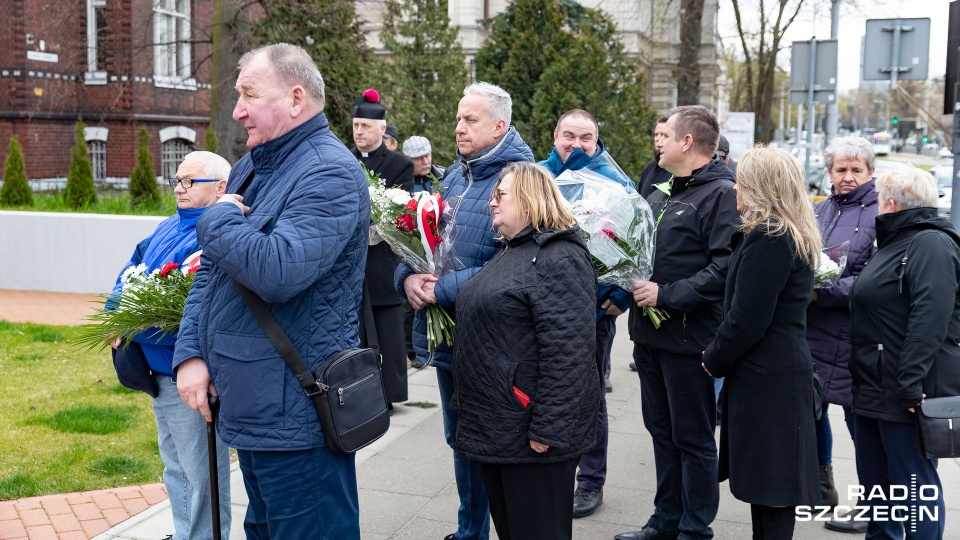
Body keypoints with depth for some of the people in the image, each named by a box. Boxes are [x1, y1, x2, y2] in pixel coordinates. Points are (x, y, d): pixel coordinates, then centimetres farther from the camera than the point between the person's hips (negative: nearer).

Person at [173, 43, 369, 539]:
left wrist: (219, 220, -15)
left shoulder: (329, 174, -18)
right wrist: (190, 352, 2)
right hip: (250, 407, 9)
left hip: (294, 417, -9)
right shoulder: (250, 167, 12)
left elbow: (278, 271, -32)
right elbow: (211, 269, 14)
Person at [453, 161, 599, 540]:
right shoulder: (510, 252, 15)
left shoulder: (558, 258, -17)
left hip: (530, 436, -10)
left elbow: (566, 351, -25)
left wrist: (547, 429, -26)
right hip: (496, 427, 10)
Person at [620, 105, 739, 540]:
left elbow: (724, 268, -23)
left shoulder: (721, 194, -13)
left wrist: (667, 295, -23)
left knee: (693, 438, 4)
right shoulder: (660, 193, 14)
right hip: (649, 334, 9)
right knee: (661, 430, 17)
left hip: (688, 337, -9)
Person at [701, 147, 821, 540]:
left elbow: (747, 319, -20)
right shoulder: (794, 236, 13)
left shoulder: (767, 238, -18)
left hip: (765, 375, -10)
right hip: (784, 367, 10)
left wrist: (715, 360, -6)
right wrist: (721, 356, 14)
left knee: (769, 481, -1)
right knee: (767, 476, 16)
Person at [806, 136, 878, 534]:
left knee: (857, 415, 1)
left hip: (853, 336, -7)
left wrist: (823, 293, -23)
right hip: (811, 328, 7)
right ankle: (822, 488, 35)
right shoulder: (819, 211, 12)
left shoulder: (880, 215, -9)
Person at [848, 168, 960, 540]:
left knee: (914, 487, -2)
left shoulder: (930, 244, -14)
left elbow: (930, 318, -25)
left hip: (906, 395, -10)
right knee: (874, 481, 18)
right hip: (874, 390, 10)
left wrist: (910, 384, -29)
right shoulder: (894, 242, 18)